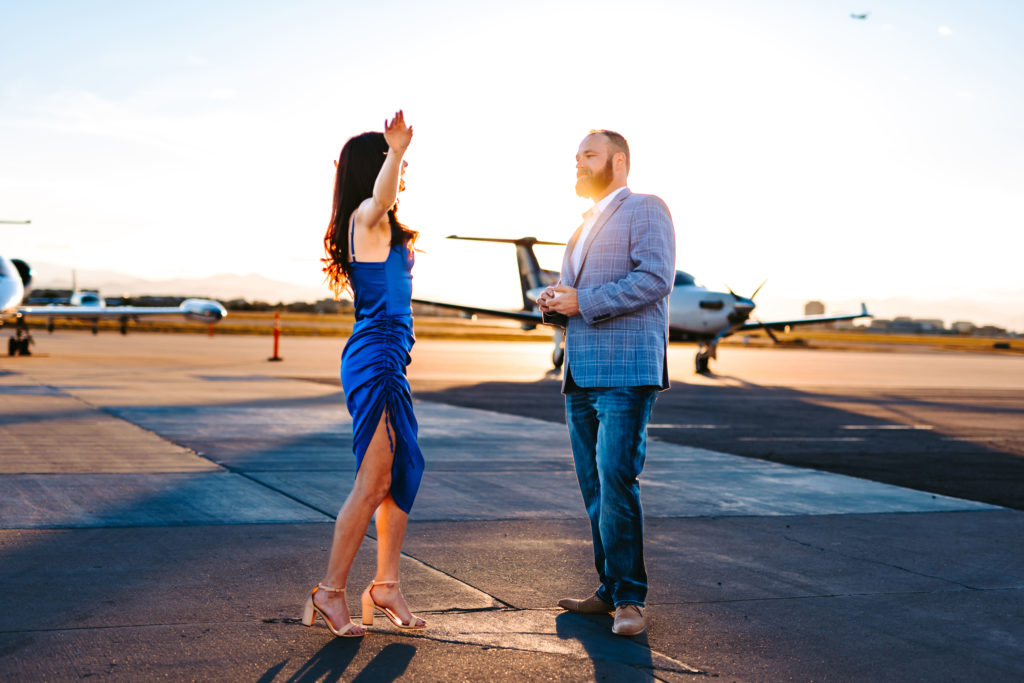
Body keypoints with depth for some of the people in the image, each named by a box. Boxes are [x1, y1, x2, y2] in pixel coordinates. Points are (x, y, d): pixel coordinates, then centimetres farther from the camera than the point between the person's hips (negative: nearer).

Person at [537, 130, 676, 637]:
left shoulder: (646, 210, -1)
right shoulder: (585, 226, 25)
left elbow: (655, 278, -16)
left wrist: (583, 302, -16)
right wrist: (553, 304, 5)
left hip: (625, 374, -8)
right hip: (581, 376, 8)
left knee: (616, 482, -13)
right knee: (594, 487, 8)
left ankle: (628, 598, -6)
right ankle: (611, 591, 15)